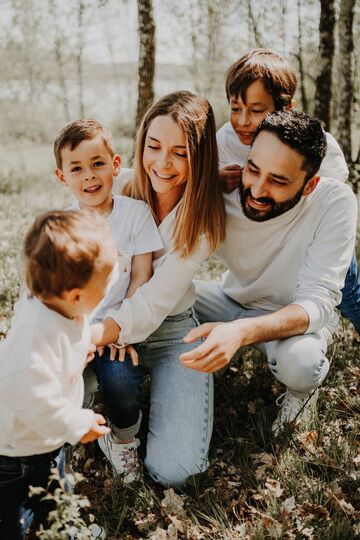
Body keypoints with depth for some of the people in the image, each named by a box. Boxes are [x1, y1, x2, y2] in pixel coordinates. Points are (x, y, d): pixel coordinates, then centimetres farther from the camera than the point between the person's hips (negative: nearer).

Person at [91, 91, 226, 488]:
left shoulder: (203, 217, -15)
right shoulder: (121, 192, -9)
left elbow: (156, 302, -23)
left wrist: (91, 336, -37)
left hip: (172, 332, -2)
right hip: (114, 320, 2)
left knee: (172, 470, -15)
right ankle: (123, 417, 2)